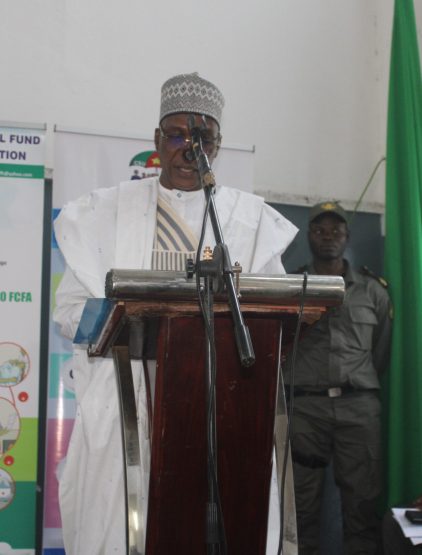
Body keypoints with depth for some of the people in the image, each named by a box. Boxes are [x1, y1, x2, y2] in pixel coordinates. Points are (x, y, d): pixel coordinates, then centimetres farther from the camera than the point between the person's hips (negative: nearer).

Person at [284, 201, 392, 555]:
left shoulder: (373, 291, 12)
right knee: (303, 502, 1)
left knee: (362, 502, 0)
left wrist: (357, 381, 12)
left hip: (359, 406, 1)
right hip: (305, 405, -1)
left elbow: (382, 352, 16)